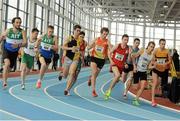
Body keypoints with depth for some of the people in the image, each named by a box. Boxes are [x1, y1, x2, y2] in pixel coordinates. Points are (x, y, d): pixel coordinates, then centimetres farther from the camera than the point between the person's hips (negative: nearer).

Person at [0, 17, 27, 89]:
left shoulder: (22, 32, -13)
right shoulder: (8, 31, -12)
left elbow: (25, 43, -21)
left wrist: (18, 45, -39)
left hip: (15, 52, 2)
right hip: (6, 51, -2)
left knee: (9, 68, 14)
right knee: (7, 63, -29)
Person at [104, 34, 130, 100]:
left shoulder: (128, 49, -4)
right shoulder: (117, 46, -6)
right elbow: (110, 53, 3)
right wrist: (111, 61, -9)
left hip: (121, 65, 4)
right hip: (114, 63, -3)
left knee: (116, 80, 13)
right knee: (118, 75, -29)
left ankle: (108, 91, 39)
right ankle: (109, 90, -14)